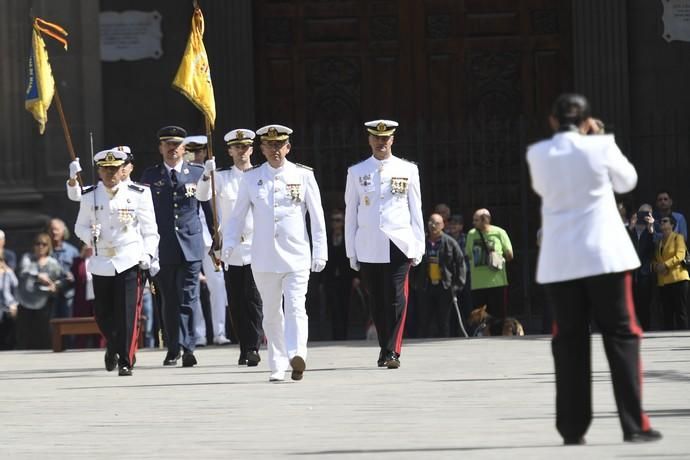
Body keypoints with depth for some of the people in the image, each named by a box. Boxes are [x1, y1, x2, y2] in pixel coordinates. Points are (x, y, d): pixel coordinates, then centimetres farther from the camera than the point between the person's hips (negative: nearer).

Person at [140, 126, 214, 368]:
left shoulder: (198, 173, 6)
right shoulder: (150, 176, 7)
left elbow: (210, 207, 10)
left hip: (191, 245, -1)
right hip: (163, 247, 1)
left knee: (188, 298, -8)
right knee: (169, 300, 7)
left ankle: (187, 347, -11)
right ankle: (173, 349, 15)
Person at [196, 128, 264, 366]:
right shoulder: (222, 178, 8)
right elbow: (202, 196, -8)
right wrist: (207, 175, -27)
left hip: (256, 248, -1)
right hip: (231, 250, 1)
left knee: (254, 300, -9)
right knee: (236, 302, 4)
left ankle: (253, 348, -11)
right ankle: (244, 348, 11)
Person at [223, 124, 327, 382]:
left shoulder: (303, 175, 4)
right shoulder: (251, 178, 7)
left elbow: (317, 216, 5)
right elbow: (238, 216, 11)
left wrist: (320, 252, 1)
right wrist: (229, 245, -3)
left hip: (296, 257, -2)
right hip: (264, 259, 2)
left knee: (295, 308, -16)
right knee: (271, 313, 8)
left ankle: (297, 356, -32)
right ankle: (278, 367, 14)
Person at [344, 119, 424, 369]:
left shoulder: (408, 170, 7)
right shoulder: (357, 172, 8)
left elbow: (416, 210, 9)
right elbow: (350, 213, 10)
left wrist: (418, 246, 5)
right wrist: (351, 251, 7)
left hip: (399, 244, -1)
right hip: (368, 248, 1)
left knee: (396, 298, -10)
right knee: (377, 301, 6)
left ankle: (393, 352, -10)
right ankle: (385, 348, 19)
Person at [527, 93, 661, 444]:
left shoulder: (538, 155, 1)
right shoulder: (600, 147, -5)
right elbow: (627, 181, 12)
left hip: (559, 262, 2)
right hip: (604, 256, -2)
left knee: (569, 342, 8)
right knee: (621, 336, 3)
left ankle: (572, 428, 6)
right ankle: (633, 425, -4)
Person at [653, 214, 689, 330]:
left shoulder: (678, 238, 3)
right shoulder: (659, 241, 22)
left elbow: (680, 255, -11)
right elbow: (655, 259, 19)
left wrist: (665, 265, -16)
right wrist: (657, 266, -4)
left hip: (678, 279, -6)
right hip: (663, 281, 6)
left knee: (680, 312, -9)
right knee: (667, 314, 3)